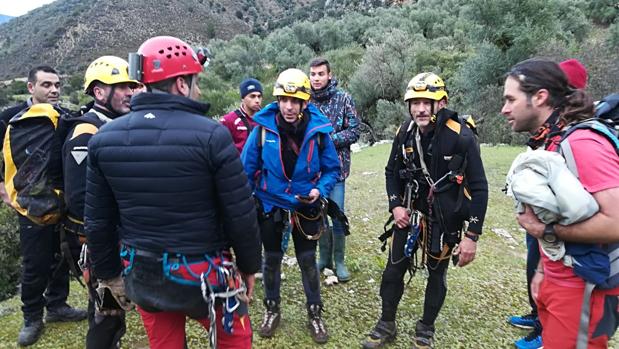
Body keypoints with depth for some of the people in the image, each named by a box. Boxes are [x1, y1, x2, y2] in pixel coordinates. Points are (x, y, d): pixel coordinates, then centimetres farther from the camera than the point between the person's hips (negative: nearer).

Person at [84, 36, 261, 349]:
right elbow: (241, 215, -15)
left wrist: (109, 274, 16)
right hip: (202, 276, -4)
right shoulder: (211, 134, -20)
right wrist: (249, 267, 1)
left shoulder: (104, 138, -4)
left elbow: (97, 221, 2)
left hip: (142, 276, 5)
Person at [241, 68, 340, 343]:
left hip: (306, 208, 0)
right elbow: (248, 169, -7)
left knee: (308, 261, 13)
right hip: (271, 206, 0)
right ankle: (272, 310, 39)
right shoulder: (263, 127, -16)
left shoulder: (318, 129, -14)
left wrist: (320, 190, -21)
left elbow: (332, 168, -2)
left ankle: (315, 314, 33)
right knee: (272, 260, 17)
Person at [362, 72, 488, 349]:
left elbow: (478, 188, -15)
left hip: (445, 217, -3)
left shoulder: (461, 136, -19)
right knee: (394, 268, 5)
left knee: (436, 273, 11)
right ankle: (386, 325, 26)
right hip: (410, 211, 4)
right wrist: (395, 205, -3)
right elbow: (392, 171, 11)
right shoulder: (405, 133, -5)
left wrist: (472, 235, -16)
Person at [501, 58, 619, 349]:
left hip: (582, 291, -8)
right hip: (554, 282, 8)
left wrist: (545, 230, -21)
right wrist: (542, 270, 11)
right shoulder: (546, 145, 7)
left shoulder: (583, 143, -21)